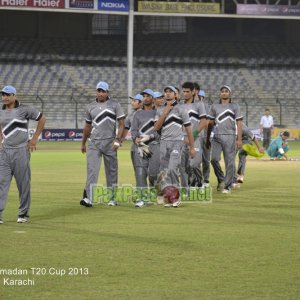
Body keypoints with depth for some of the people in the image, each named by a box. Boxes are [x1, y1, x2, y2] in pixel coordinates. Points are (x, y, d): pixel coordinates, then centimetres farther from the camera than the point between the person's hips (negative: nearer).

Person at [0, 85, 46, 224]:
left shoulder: (24, 109, -7)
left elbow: (42, 118, 1)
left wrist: (34, 139, 0)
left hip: (20, 151, -4)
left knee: (23, 184, 2)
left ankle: (23, 214, 12)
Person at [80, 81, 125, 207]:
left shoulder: (115, 105, 1)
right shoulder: (90, 107, 10)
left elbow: (121, 124, -2)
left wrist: (118, 139, -14)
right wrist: (83, 143, 23)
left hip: (110, 143, -1)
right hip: (94, 143, 1)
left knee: (111, 171, 4)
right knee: (92, 169, -10)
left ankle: (112, 198, 13)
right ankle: (88, 198, -19)